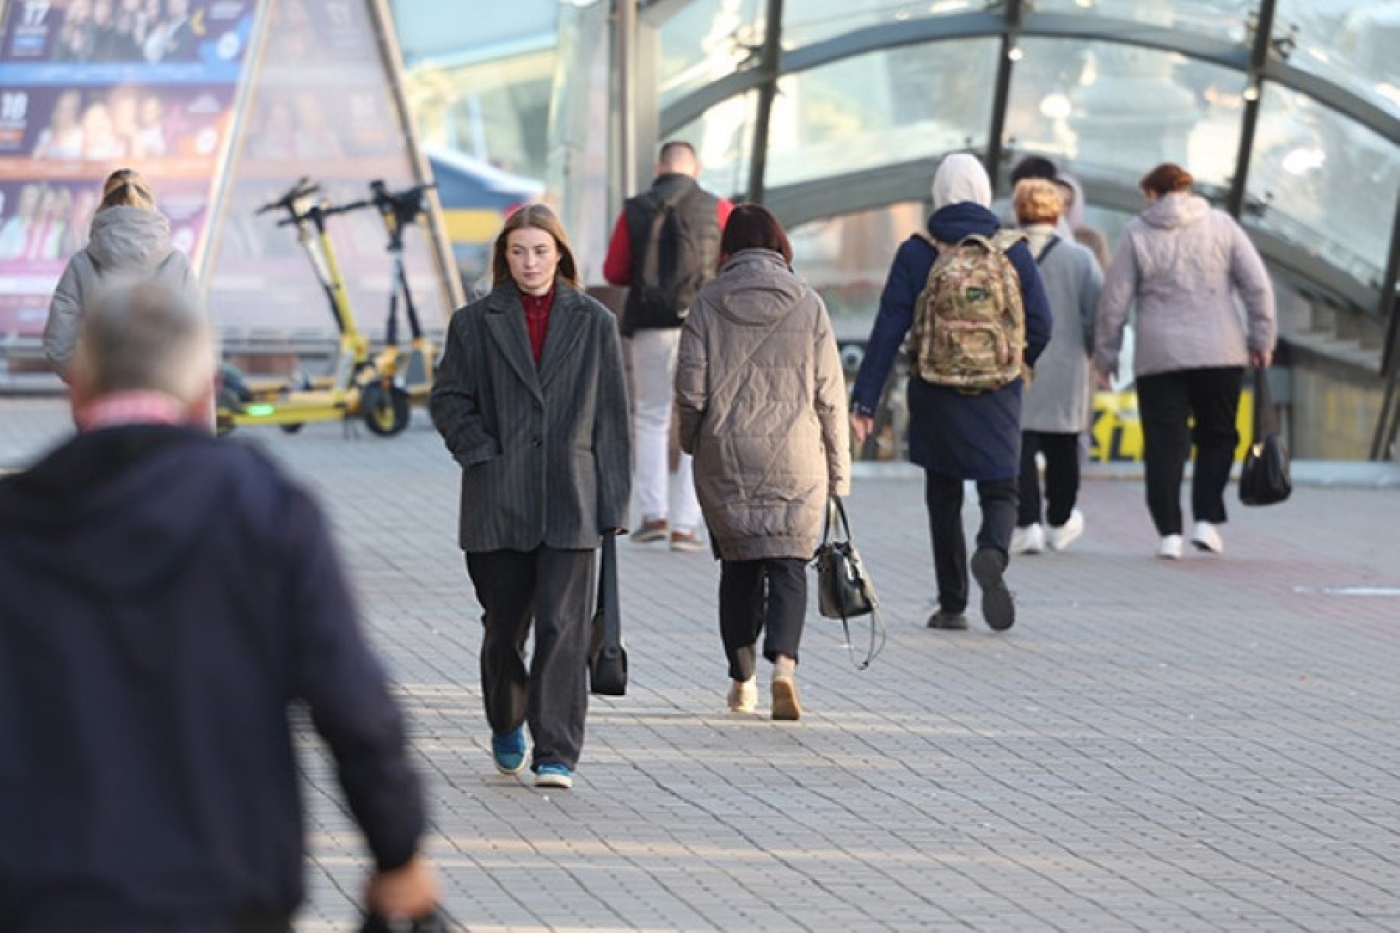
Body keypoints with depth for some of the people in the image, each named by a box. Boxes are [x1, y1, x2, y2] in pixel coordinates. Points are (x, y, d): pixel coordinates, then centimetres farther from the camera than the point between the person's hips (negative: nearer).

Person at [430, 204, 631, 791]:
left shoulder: (594, 324, 7)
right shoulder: (475, 324, 6)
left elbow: (611, 415, 7)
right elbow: (448, 399, 8)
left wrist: (612, 503, 2)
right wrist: (481, 453, -8)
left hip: (570, 503, -1)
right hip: (499, 503, 1)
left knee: (562, 627, -9)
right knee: (504, 626, 9)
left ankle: (556, 754, -9)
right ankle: (507, 725, 34)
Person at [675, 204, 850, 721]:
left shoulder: (708, 304, -2)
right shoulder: (807, 304, -2)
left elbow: (690, 391, -3)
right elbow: (829, 395, 0)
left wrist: (693, 446, 14)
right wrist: (838, 470, 7)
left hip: (726, 460, 1)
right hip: (795, 461, -1)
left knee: (738, 564, 14)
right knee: (788, 564, 2)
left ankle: (742, 680, 17)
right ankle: (784, 664, -19)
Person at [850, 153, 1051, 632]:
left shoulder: (916, 254, -4)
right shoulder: (1013, 252, -2)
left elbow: (888, 330, -8)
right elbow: (1039, 327, -1)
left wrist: (863, 401, -7)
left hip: (935, 396, 0)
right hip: (997, 397, 0)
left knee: (943, 500, 13)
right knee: (999, 491, 6)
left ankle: (952, 605, 14)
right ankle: (993, 551, -27)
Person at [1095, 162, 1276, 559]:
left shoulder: (1136, 233, 2)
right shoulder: (1220, 225, 5)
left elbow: (1114, 301, 1)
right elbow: (1257, 284, 1)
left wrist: (1105, 355, 10)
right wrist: (1262, 339, 9)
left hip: (1159, 358, -1)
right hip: (1220, 355, 1)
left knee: (1165, 444, 3)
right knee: (1217, 437, 14)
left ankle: (1169, 533, -3)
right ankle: (1207, 521, 2)